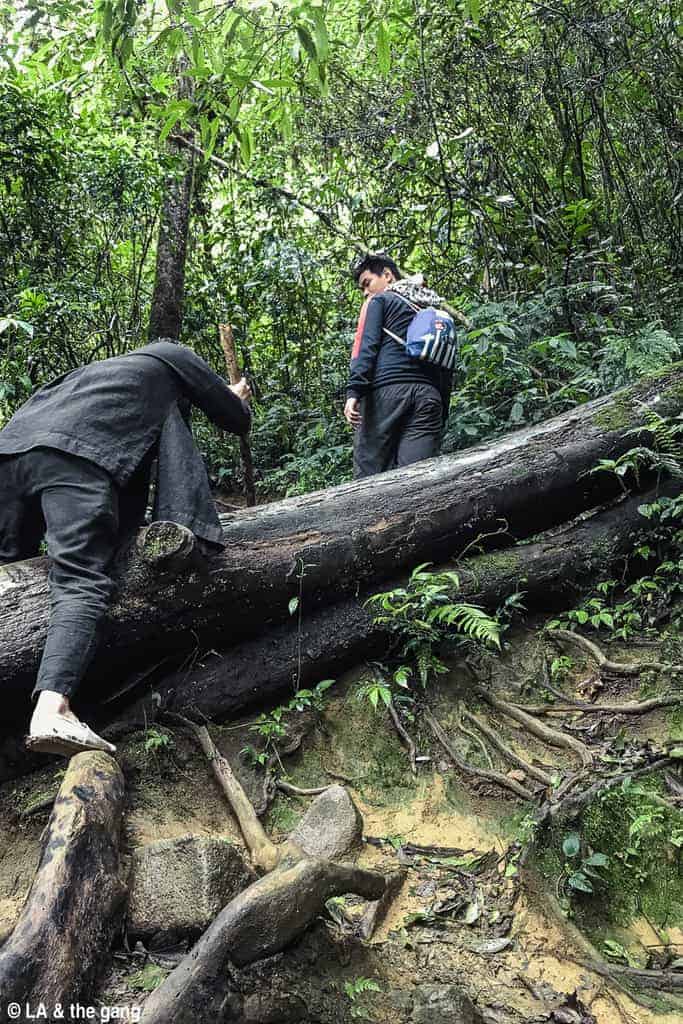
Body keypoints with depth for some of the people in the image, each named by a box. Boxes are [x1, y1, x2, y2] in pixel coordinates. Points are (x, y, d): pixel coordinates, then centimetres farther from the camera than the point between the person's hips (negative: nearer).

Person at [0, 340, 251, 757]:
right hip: (76, 457, -7)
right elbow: (237, 420, 30)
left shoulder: (110, 368, 43)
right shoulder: (172, 356, 25)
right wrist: (239, 398, 50)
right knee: (83, 583, -16)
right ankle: (52, 710, -34)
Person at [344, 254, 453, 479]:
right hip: (429, 396, 5)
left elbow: (366, 345, -5)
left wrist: (354, 392, -14)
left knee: (369, 476, -7)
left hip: (386, 392, -5)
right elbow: (446, 368, 24)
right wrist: (442, 414, 22)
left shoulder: (380, 300, 12)